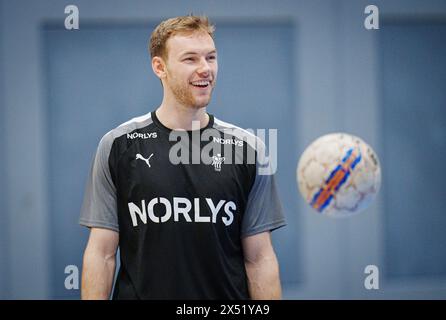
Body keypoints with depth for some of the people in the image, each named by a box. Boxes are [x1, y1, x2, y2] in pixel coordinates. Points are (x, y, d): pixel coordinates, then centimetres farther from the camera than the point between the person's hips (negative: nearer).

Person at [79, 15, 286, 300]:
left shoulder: (248, 148, 1)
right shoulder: (118, 146, -2)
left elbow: (259, 258, 1)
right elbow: (102, 252, -2)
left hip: (227, 297, 1)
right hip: (138, 292, -1)